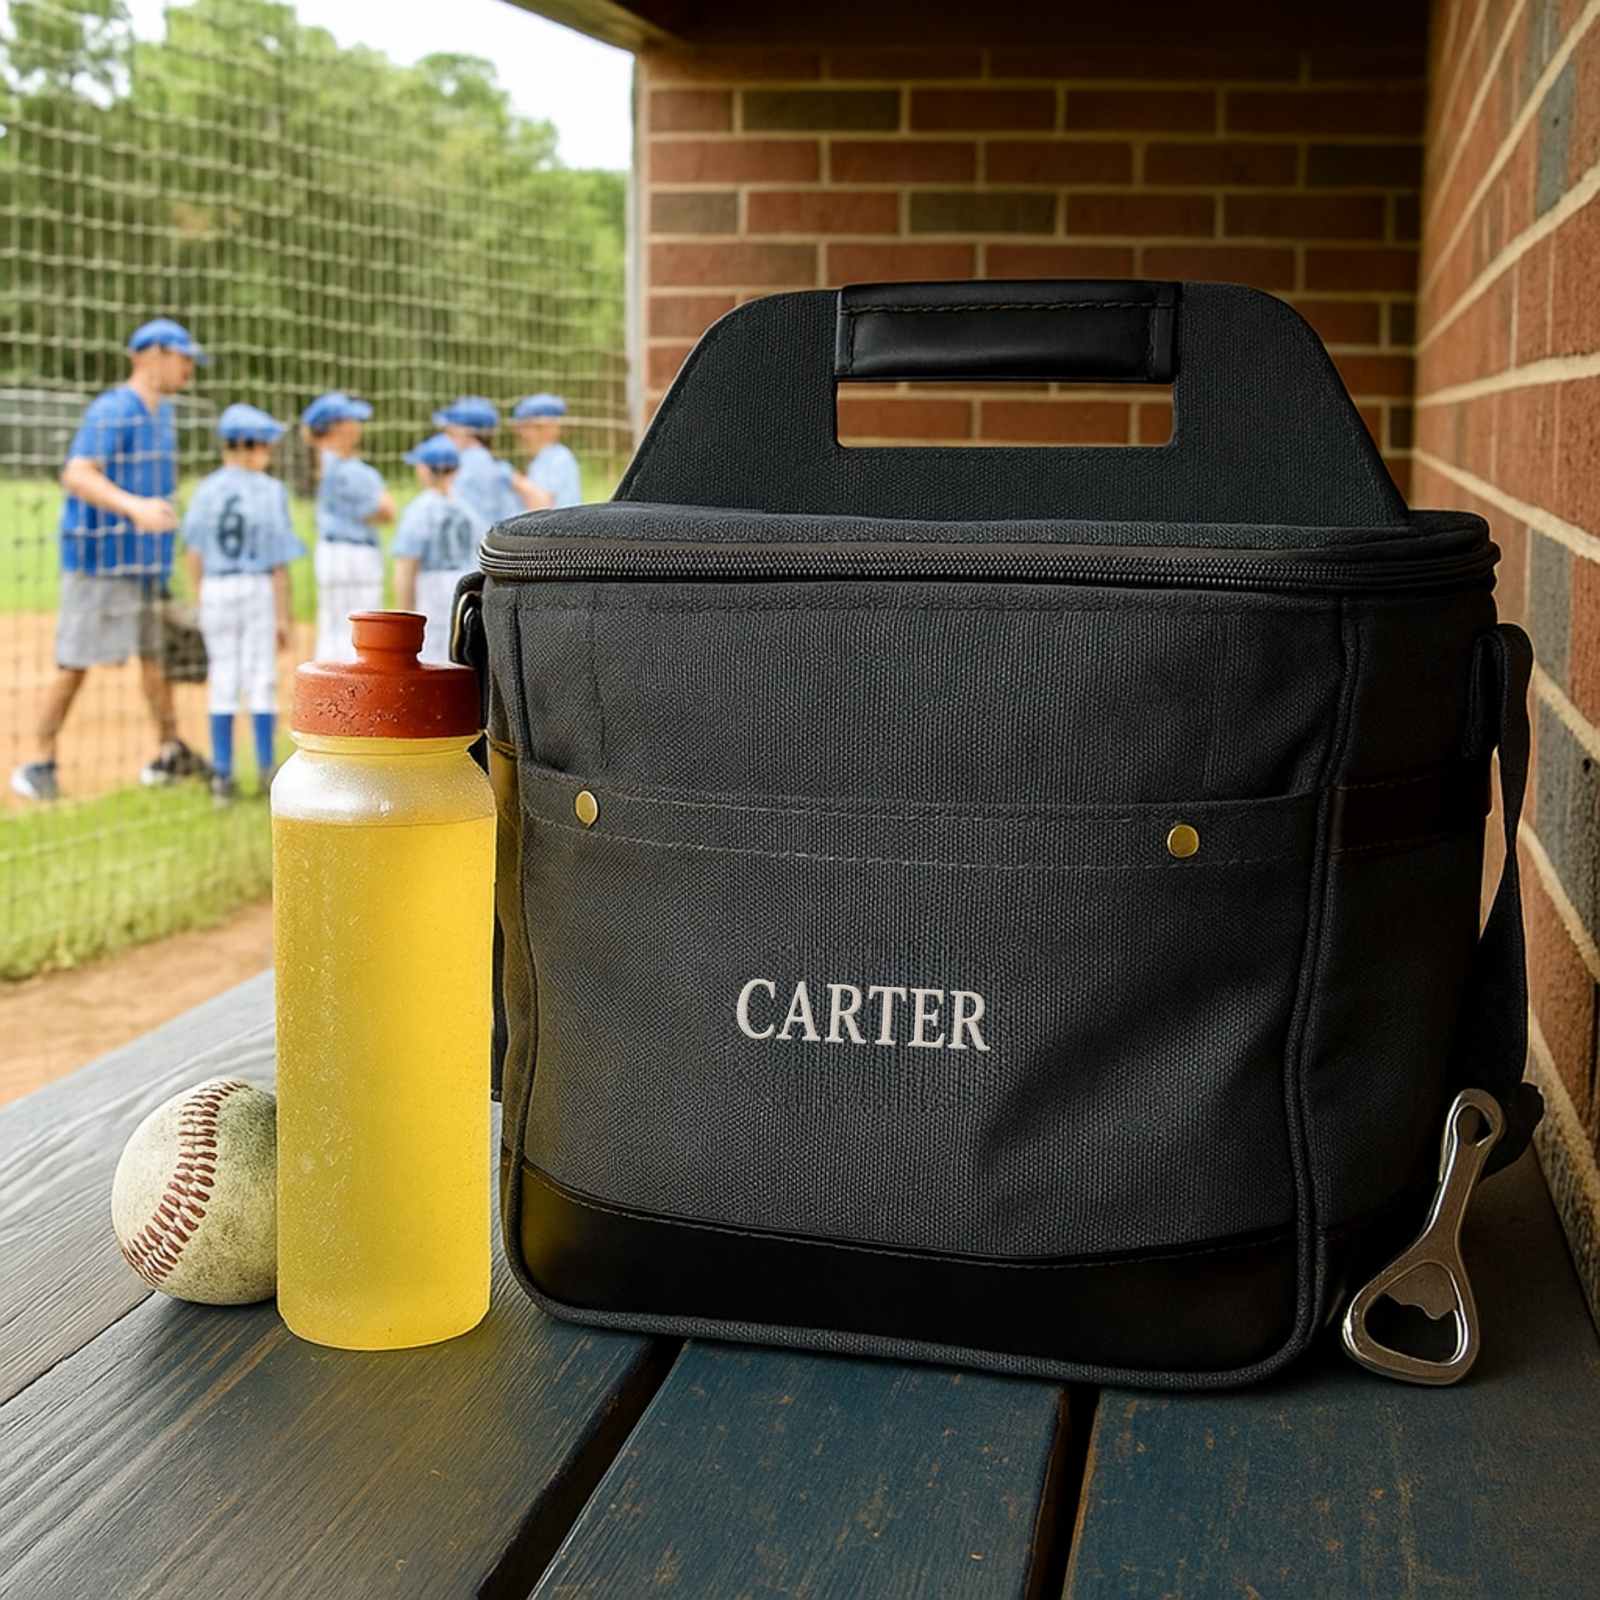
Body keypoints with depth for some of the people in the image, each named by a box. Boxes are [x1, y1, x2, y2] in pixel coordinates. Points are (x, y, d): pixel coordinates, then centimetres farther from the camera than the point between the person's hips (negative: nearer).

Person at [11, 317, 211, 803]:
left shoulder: (163, 413, 13)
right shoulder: (112, 411, -14)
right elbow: (77, 474, -27)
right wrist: (135, 507, -40)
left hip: (147, 558, 8)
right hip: (99, 557, -8)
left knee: (156, 651, 13)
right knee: (75, 663, -5)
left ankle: (170, 753, 23)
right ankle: (40, 764, 5)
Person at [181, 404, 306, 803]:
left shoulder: (206, 490, 1)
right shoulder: (271, 491, -8)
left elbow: (193, 553, 2)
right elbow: (278, 563, -9)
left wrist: (200, 602, 12)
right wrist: (283, 615, -4)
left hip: (215, 591, 3)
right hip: (258, 590, -3)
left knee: (222, 681, 8)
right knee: (261, 680, 6)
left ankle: (222, 774, 9)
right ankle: (267, 771, 11)